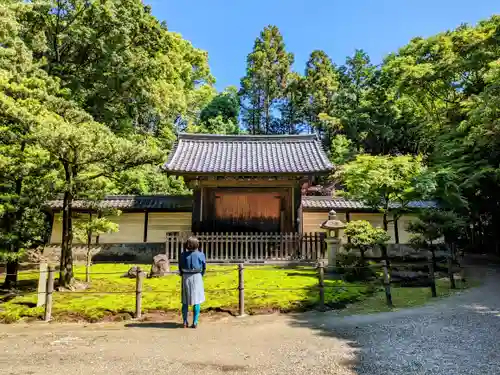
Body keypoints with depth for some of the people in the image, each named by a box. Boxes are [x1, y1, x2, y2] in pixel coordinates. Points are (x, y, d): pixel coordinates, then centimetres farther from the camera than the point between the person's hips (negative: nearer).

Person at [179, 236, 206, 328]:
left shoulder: (183, 254, -5)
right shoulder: (200, 254, -9)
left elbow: (180, 267, 2)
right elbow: (204, 267, 0)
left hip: (186, 277, 2)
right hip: (197, 277, -2)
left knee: (185, 301, 13)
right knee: (196, 300, 6)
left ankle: (185, 322, 14)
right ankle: (195, 322, 5)